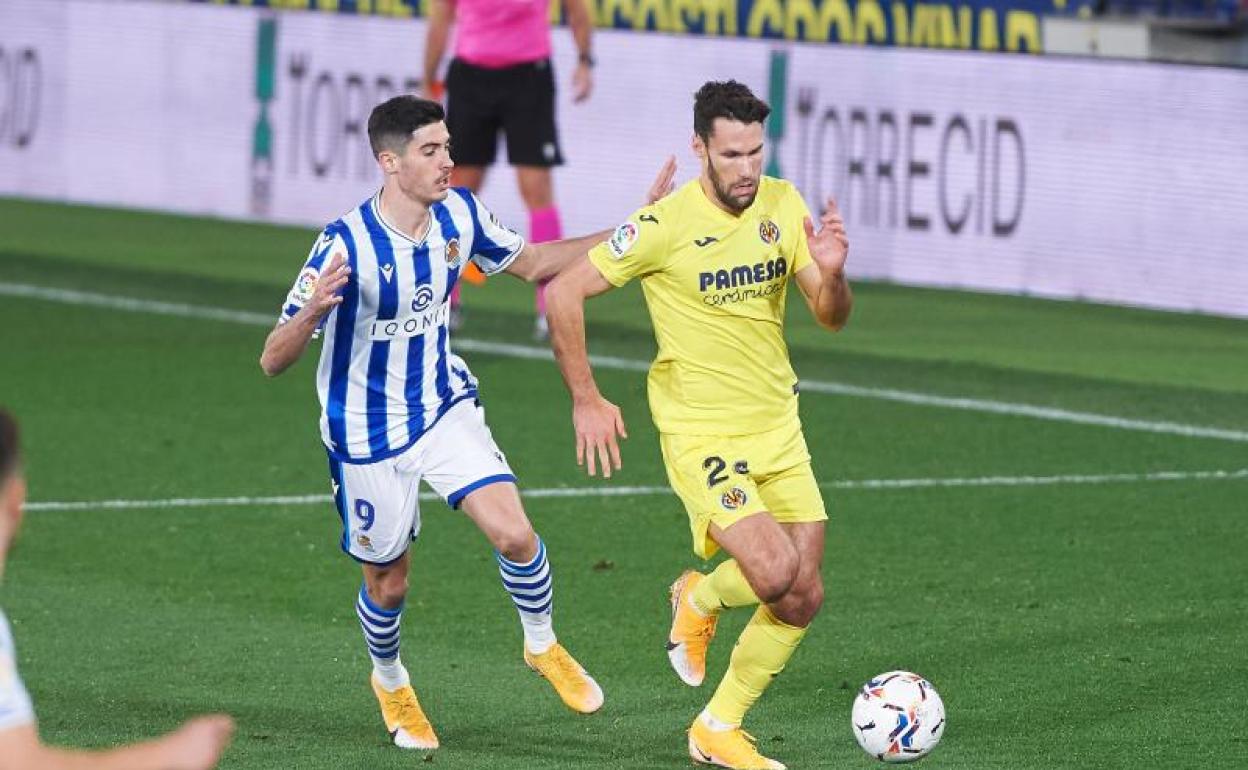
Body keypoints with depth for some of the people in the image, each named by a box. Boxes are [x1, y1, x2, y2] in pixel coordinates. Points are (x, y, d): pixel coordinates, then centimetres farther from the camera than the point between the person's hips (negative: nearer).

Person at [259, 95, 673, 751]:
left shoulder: (459, 214, -10)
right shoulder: (345, 246, -27)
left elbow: (531, 262, 10)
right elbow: (272, 361, -25)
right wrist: (313, 310, -47)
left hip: (445, 407, 4)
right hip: (368, 434, -4)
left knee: (514, 533, -14)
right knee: (389, 581, 9)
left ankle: (543, 646, 15)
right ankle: (390, 682, 42)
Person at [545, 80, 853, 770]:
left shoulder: (783, 205, 0)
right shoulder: (667, 223, -16)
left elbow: (831, 317, 3)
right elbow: (562, 294, -11)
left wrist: (832, 273, -20)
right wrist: (585, 400, -11)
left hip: (778, 425, 6)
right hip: (701, 433, -6)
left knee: (802, 600, 3)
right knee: (774, 573, -23)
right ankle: (700, 599, 11)